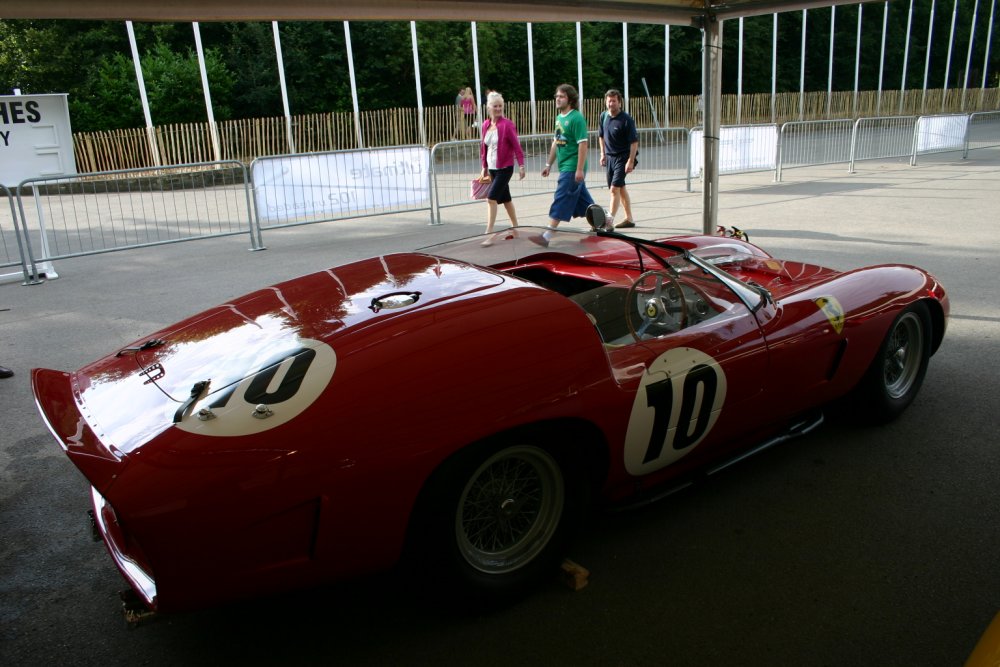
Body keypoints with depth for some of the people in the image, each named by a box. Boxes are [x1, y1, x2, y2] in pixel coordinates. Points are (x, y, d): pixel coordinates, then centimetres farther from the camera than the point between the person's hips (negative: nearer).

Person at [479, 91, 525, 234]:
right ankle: (515, 227, 30)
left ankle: (489, 231, -11)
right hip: (492, 169, 7)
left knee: (491, 198, -15)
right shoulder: (485, 125, 6)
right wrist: (484, 167, 16)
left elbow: (516, 146, -13)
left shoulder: (507, 124, -11)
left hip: (505, 168, -7)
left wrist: (521, 165, -18)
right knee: (505, 199, 17)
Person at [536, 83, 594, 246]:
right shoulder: (559, 117, 13)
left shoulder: (576, 118, -13)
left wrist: (580, 169, -22)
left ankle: (547, 236, -6)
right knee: (584, 200, 16)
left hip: (572, 168, -9)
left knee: (561, 202, -7)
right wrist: (549, 164, 21)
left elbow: (583, 144, -18)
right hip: (564, 167, 9)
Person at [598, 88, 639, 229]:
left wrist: (631, 161, -21)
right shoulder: (603, 116, 3)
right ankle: (629, 219, 26)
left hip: (622, 157, -7)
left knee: (615, 188, -14)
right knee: (621, 188, 15)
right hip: (609, 157, 7)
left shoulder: (626, 119, -16)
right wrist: (603, 153, 14)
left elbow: (634, 141, -17)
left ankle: (610, 220, -12)